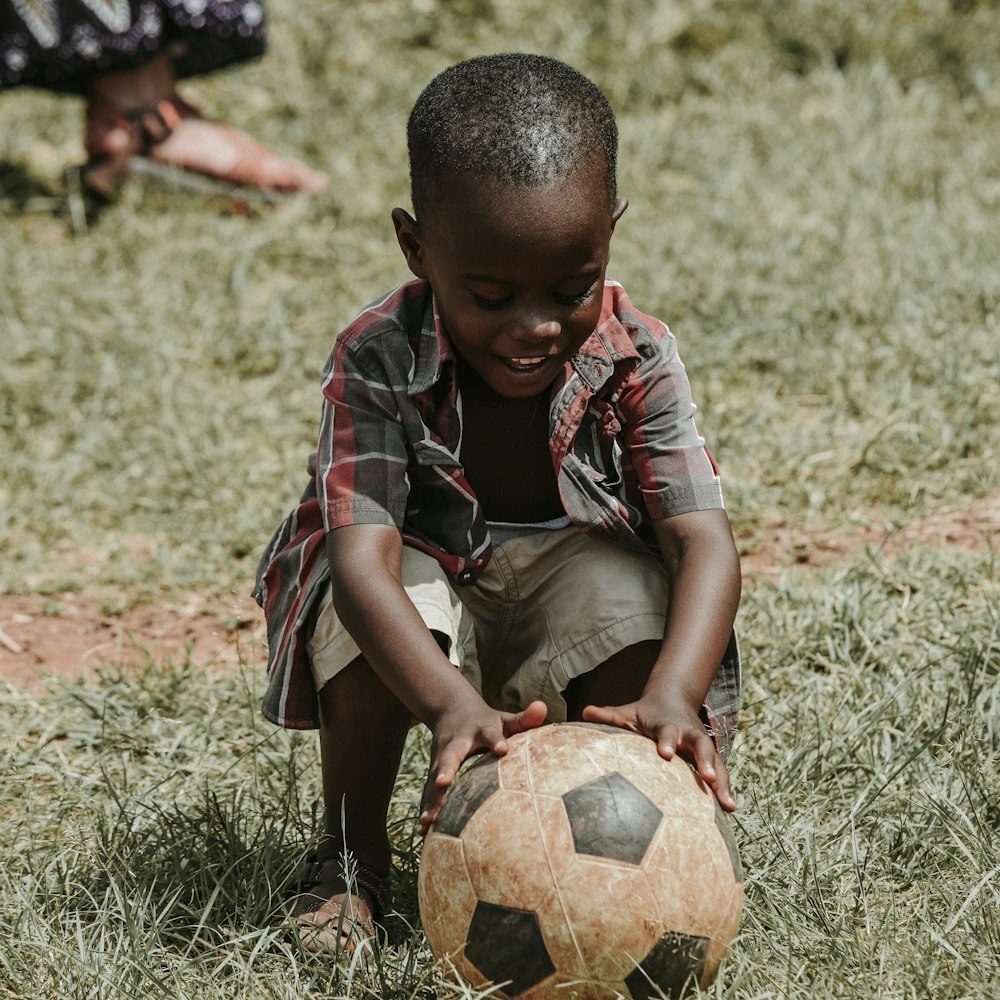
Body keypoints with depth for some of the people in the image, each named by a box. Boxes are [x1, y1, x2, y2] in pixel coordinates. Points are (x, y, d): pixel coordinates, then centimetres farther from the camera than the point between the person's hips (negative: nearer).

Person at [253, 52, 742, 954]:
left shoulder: (636, 360, -22)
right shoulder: (378, 361, -28)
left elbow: (704, 541, -31)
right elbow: (362, 555, -39)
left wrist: (672, 695, -52)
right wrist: (452, 703, -57)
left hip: (571, 570, 1)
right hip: (429, 574, -1)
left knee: (631, 597, -31)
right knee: (370, 612, -34)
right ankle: (350, 859, -8)